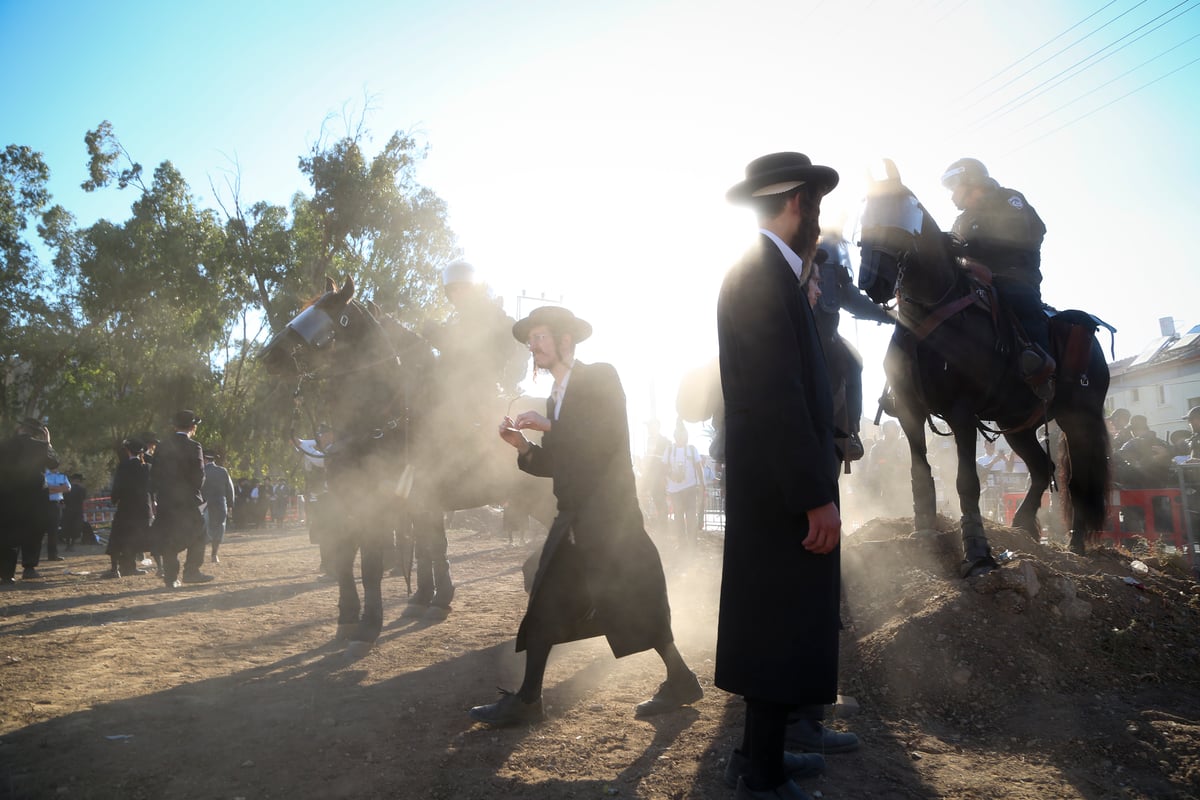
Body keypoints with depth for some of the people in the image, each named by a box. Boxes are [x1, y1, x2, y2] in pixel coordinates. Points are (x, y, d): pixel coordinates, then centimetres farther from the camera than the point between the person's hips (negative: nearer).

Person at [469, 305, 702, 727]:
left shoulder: (601, 377, -4)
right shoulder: (555, 397, 17)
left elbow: (608, 435, -19)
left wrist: (549, 426, -17)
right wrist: (523, 446, 1)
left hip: (610, 515, -7)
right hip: (574, 519, 8)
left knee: (635, 605, -1)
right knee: (545, 604, 4)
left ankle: (681, 681, 18)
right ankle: (527, 699, 11)